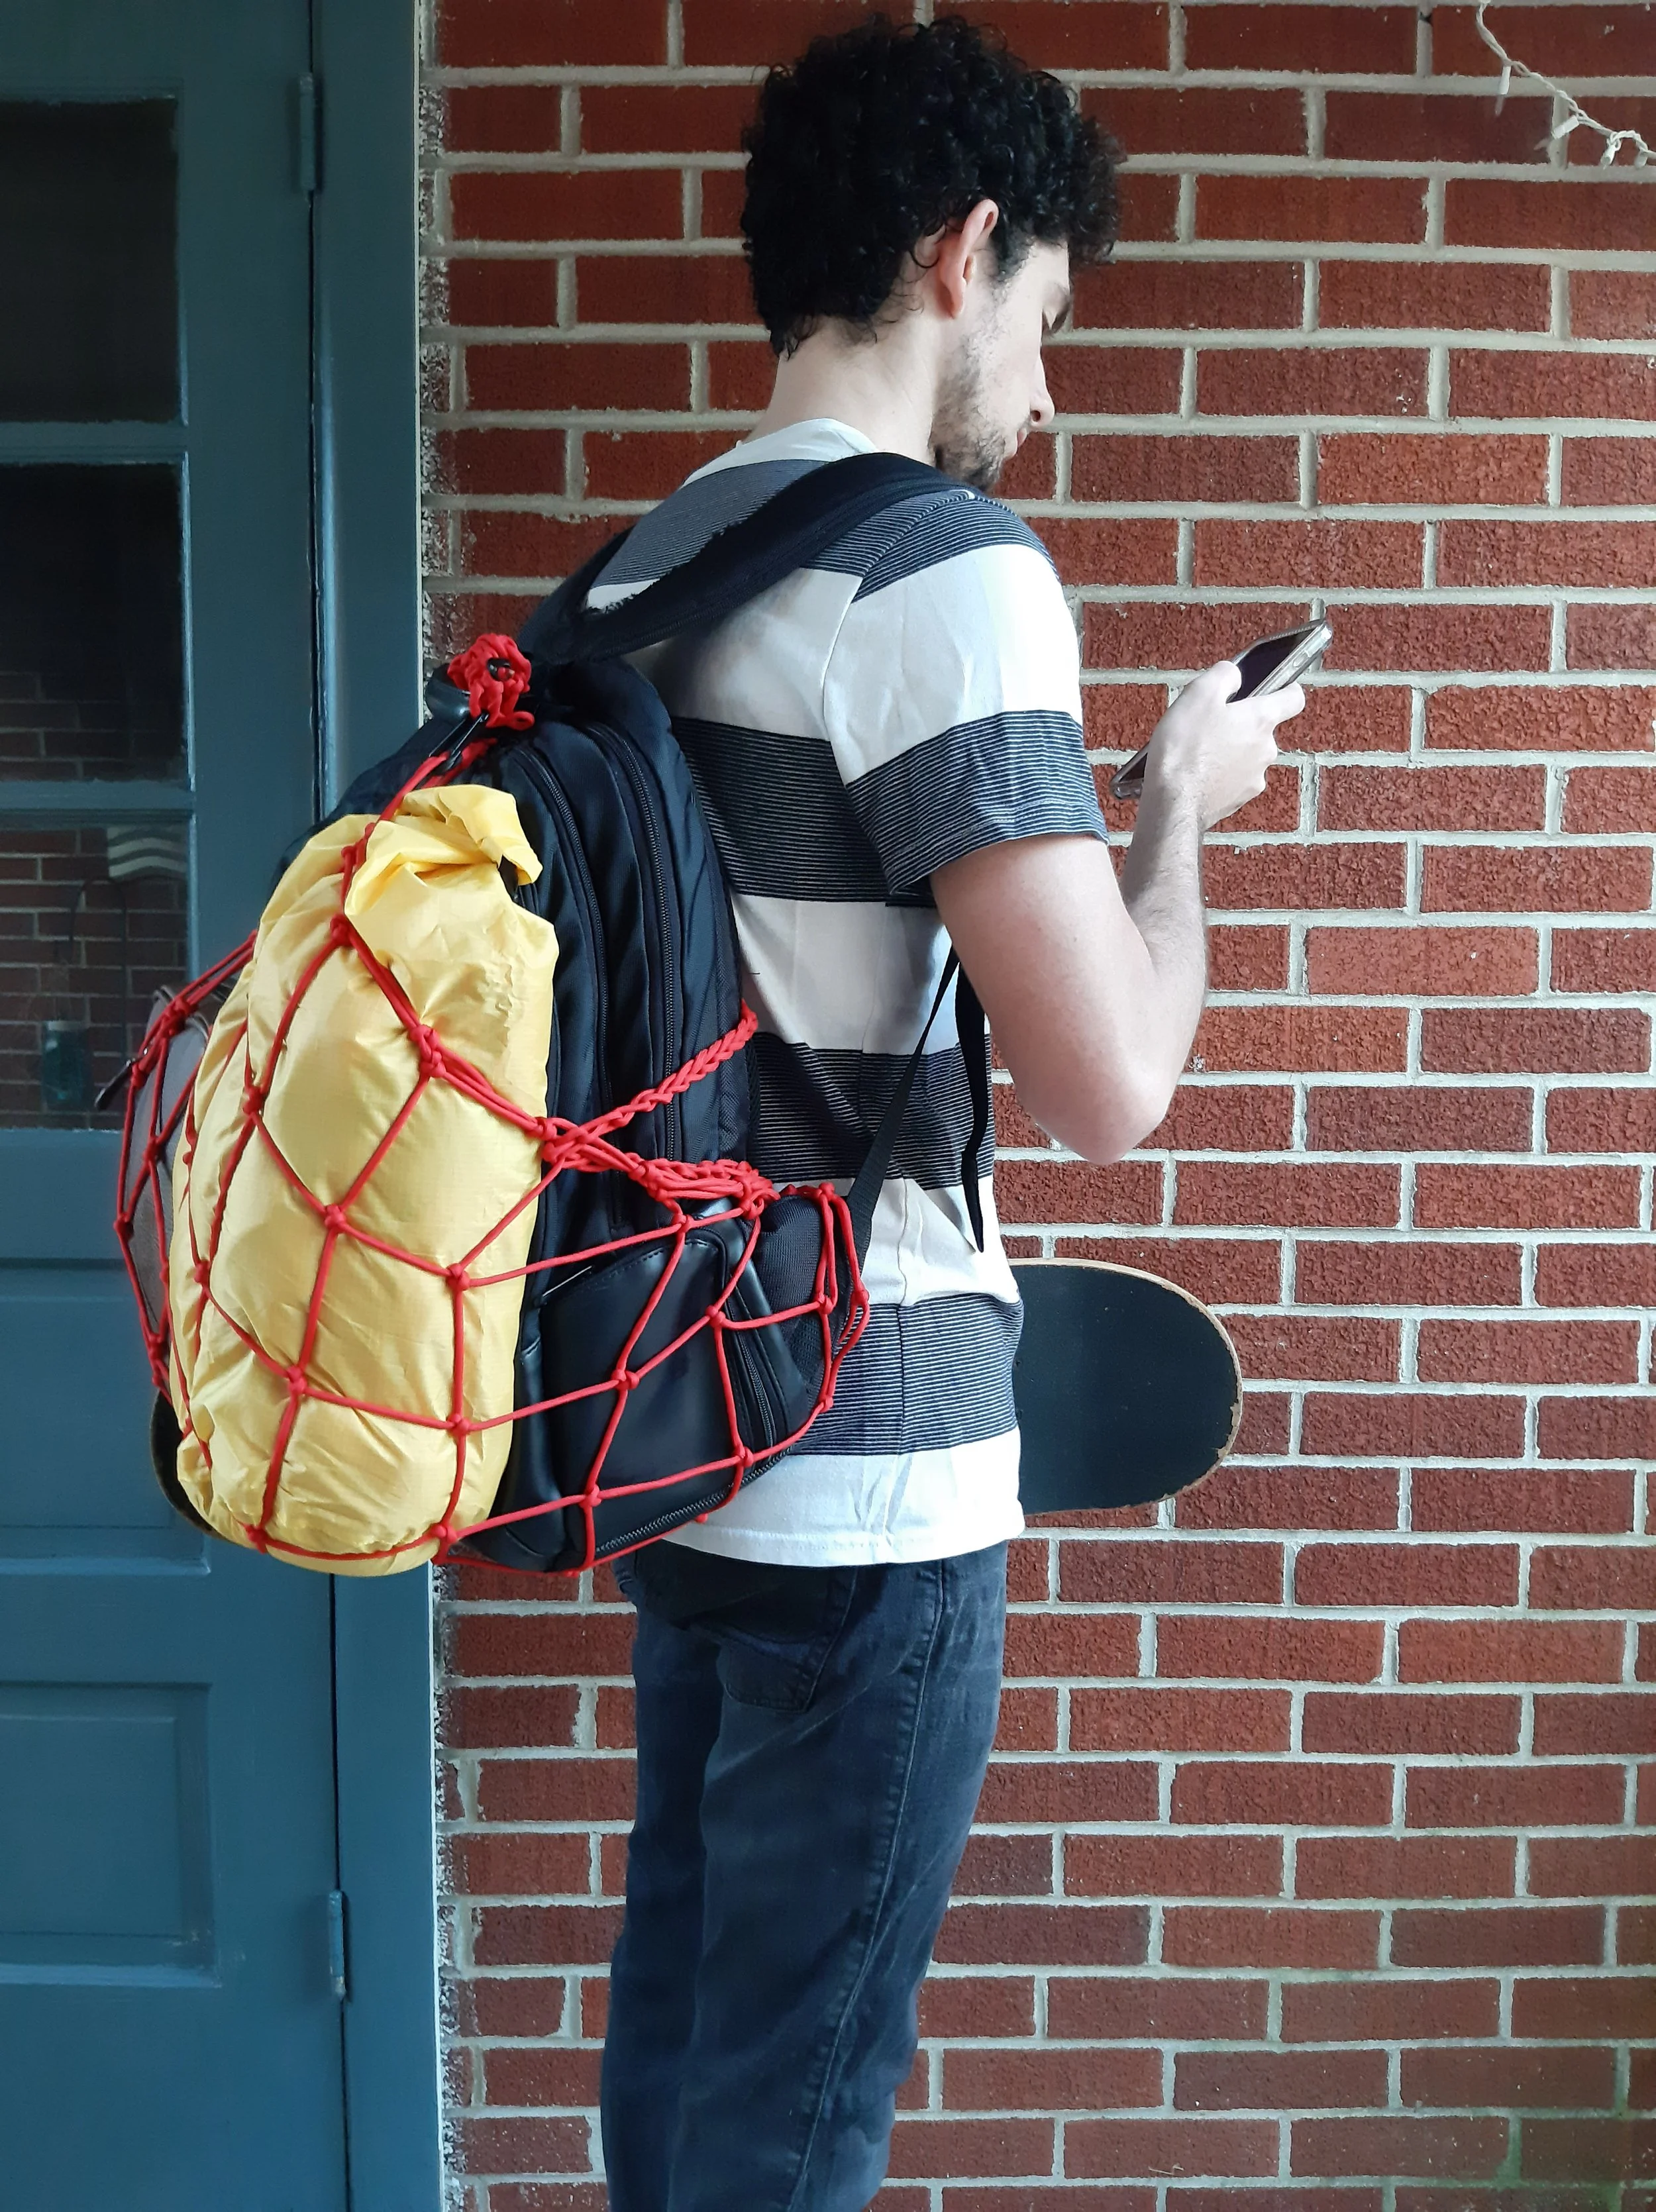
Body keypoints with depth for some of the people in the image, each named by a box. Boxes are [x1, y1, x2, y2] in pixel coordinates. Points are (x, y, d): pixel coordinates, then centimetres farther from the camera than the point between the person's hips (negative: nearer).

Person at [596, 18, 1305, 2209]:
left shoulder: (642, 569, 10)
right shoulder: (947, 568, -16)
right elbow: (1111, 1080, -21)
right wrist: (1182, 806, -2)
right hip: (870, 1473, -8)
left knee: (679, 2014, 20)